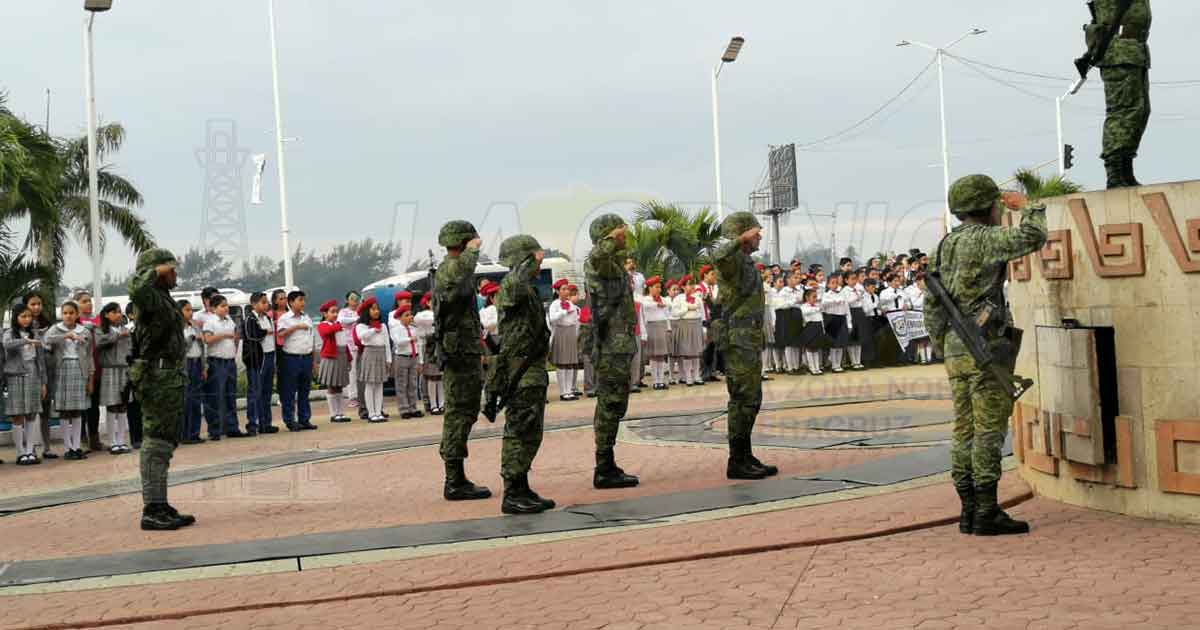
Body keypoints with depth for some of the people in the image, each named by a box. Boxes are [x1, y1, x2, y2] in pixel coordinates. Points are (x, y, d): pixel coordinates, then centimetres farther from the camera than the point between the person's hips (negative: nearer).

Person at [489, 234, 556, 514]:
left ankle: (522, 490, 22)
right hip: (521, 373, -10)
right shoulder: (511, 286, -14)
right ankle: (512, 495, -4)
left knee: (529, 433, 14)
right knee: (519, 432, -7)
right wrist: (530, 262, -24)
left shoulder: (528, 289, 18)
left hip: (534, 372, 10)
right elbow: (516, 284, -40)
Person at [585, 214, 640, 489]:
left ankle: (607, 467, 18)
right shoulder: (598, 264, -12)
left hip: (621, 345, 10)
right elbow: (597, 255, -38)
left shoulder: (616, 265, 19)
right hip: (612, 346, -10)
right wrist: (613, 238, -28)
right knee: (610, 405, -8)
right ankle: (605, 471, -5)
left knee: (612, 406, 12)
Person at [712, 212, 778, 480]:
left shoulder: (746, 262, 20)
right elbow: (718, 256, -39)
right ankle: (737, 462, -5)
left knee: (751, 400, 13)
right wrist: (742, 239, -34)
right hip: (738, 341, -10)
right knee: (743, 400, -8)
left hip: (750, 341, 10)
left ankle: (746, 457, 18)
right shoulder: (733, 261, -12)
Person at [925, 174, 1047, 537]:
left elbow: (932, 304, 15)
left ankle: (970, 511, 9)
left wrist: (944, 351, 21)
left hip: (957, 350, 8)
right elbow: (1034, 237, -21)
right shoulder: (983, 238, -9)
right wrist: (1026, 206, -1)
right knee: (990, 429, -7)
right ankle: (987, 513, -7)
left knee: (966, 431, 7)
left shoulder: (946, 245, 15)